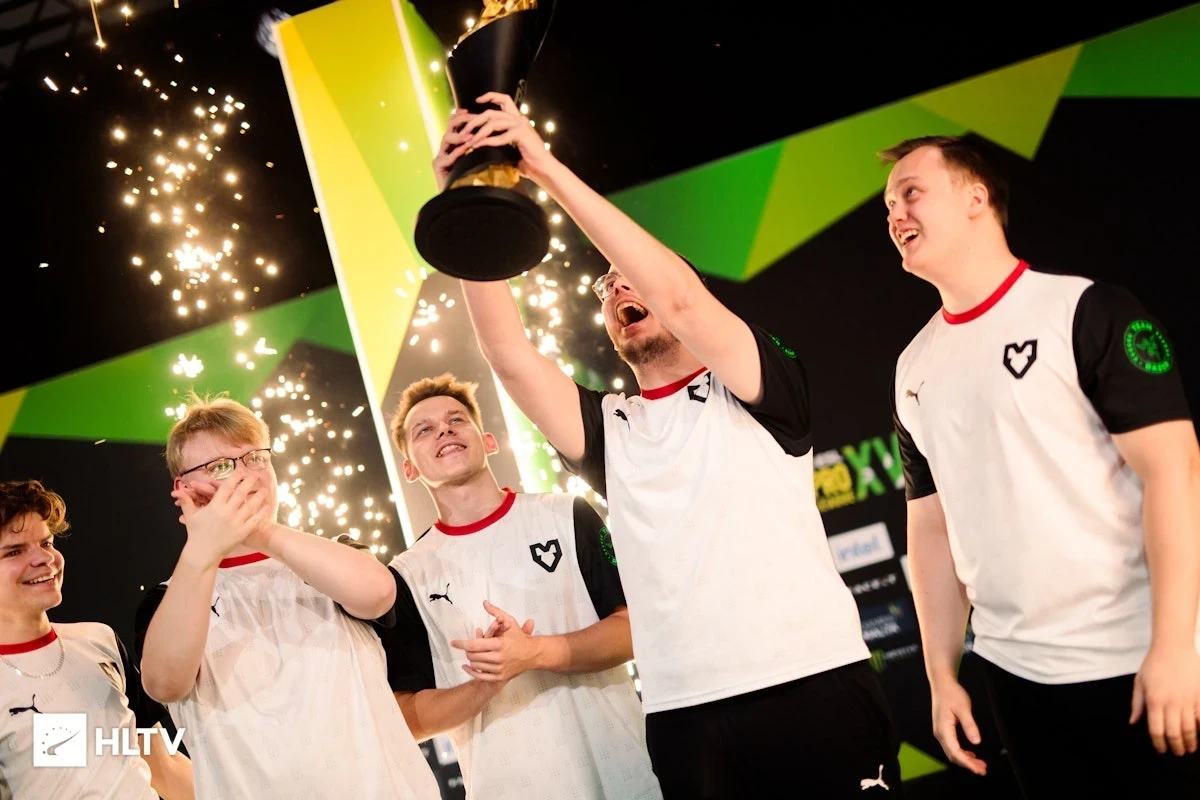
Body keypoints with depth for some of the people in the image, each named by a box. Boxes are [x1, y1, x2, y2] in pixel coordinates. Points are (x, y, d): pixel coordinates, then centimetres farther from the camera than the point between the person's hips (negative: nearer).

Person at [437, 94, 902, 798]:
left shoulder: (759, 392, 5)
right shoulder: (607, 429, 14)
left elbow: (679, 298, -12)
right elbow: (509, 354, 0)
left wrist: (549, 169, -14)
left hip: (819, 682, -3)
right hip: (685, 713, 3)